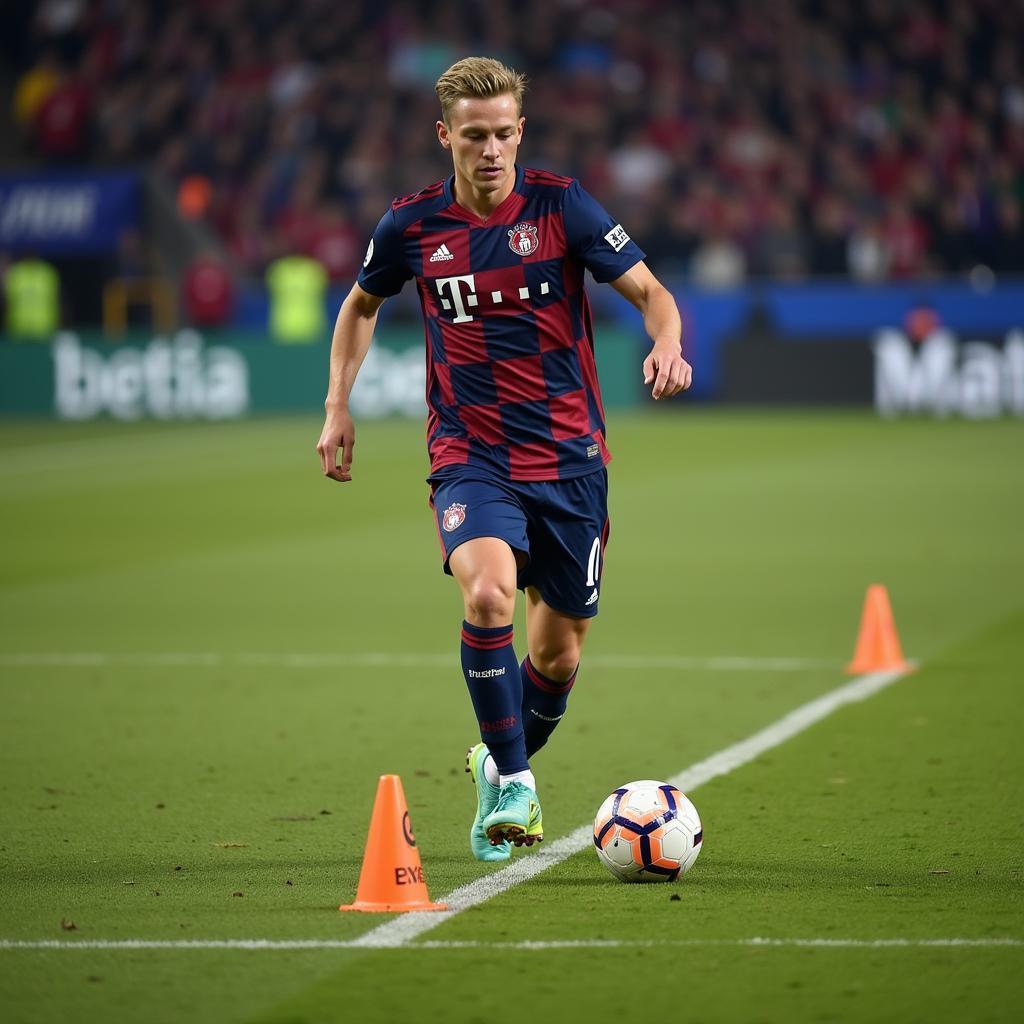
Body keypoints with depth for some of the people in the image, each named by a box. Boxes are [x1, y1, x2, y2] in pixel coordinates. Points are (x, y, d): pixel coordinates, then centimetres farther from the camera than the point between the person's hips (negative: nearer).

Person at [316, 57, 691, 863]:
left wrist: (667, 345, -28)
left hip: (568, 457, 1)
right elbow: (362, 304, 18)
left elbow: (649, 291, -6)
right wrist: (339, 405, 10)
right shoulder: (412, 225, -1)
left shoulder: (560, 205, -6)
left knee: (559, 652, 8)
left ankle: (503, 767, 38)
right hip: (470, 456, -1)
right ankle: (513, 783, -14)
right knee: (489, 591, -29)